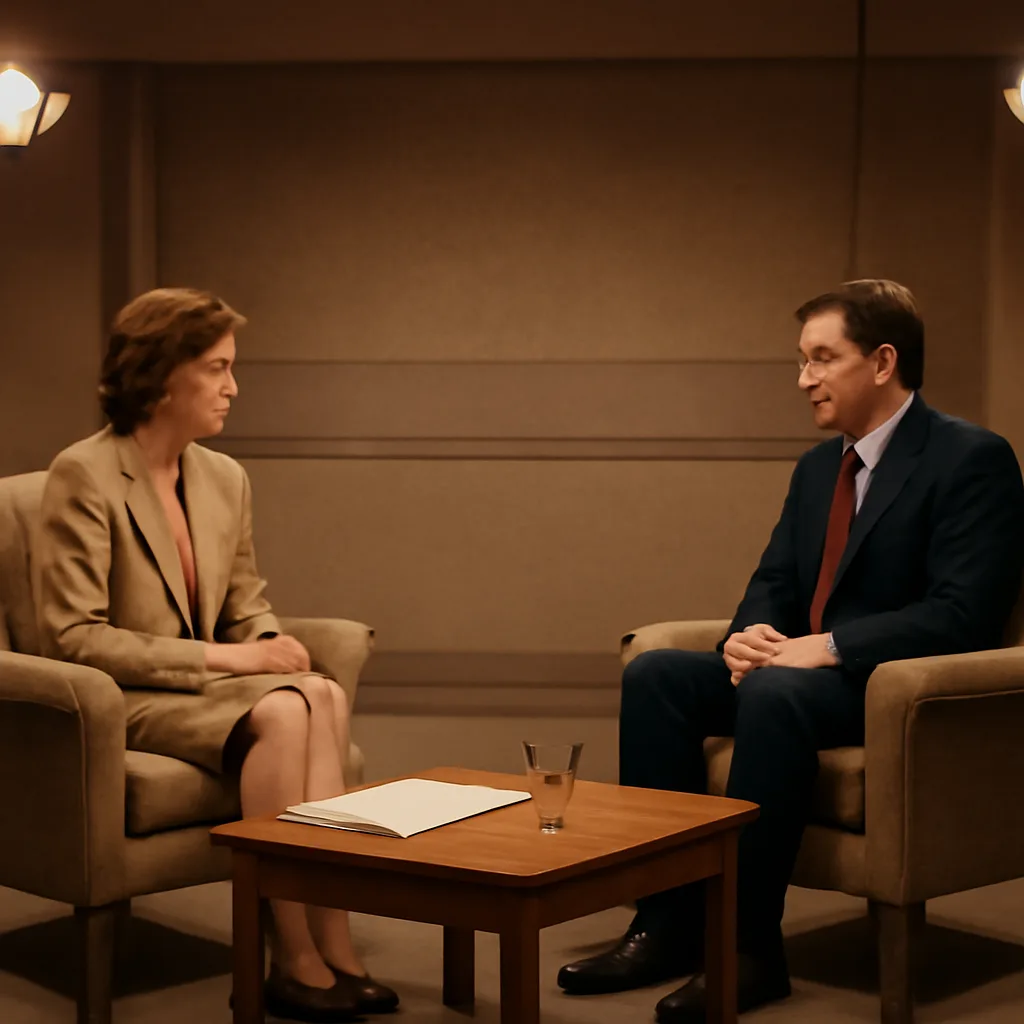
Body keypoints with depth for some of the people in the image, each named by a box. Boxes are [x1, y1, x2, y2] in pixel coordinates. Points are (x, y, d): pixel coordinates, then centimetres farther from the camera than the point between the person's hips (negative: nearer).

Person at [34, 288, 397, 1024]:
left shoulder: (225, 477, 9)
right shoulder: (84, 475, -12)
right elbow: (75, 637, -16)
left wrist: (272, 644, -7)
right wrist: (218, 657, -19)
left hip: (201, 685, 6)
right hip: (119, 702, -6)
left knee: (323, 695, -26)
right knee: (279, 715, -31)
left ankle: (331, 947, -30)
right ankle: (296, 961, -24)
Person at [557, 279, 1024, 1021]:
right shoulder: (819, 466, 15)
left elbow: (963, 614, -20)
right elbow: (774, 582, 17)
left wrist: (827, 648, -25)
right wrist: (751, 635, -7)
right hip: (799, 667, 8)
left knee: (774, 695, -35)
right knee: (654, 675, -12)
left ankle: (749, 947, -26)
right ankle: (670, 921, -14)